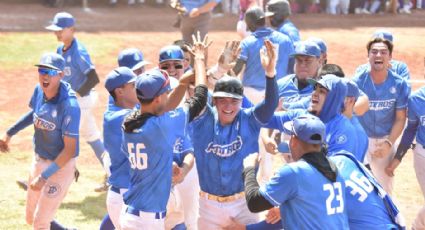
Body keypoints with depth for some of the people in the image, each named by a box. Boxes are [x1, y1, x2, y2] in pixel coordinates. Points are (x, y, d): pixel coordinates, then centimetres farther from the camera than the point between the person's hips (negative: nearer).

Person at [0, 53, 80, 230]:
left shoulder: (69, 105, -28)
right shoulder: (40, 90, -7)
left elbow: (70, 149, -26)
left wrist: (44, 177, -27)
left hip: (60, 166, -8)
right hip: (39, 160, 8)